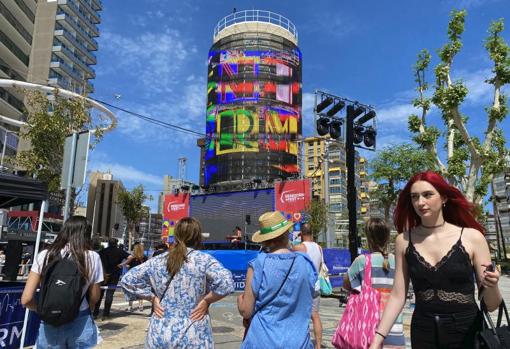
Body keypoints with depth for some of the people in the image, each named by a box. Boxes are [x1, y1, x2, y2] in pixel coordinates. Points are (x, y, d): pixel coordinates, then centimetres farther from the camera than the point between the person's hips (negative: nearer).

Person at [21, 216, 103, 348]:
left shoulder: (45, 255, -4)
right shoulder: (93, 257, -7)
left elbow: (26, 299, -6)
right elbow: (94, 298, 1)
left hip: (50, 325, 1)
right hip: (81, 324, -1)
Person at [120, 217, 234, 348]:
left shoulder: (157, 261, 2)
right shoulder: (204, 260, -10)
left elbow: (127, 280, 6)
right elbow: (226, 283, -24)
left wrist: (152, 298, 5)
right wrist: (206, 301, -10)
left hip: (159, 335, 3)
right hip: (193, 337, -3)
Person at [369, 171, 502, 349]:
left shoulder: (472, 237, -10)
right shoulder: (404, 240, -6)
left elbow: (491, 305, -5)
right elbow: (398, 296, -3)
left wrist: (491, 287, -26)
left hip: (466, 331, -1)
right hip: (423, 333, 2)